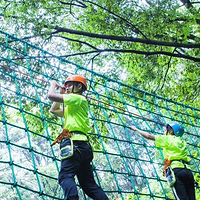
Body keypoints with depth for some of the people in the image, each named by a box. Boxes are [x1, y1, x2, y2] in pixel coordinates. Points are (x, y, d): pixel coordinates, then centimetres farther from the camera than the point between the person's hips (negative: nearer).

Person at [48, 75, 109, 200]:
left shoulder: (78, 99, 3)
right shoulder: (72, 107, 32)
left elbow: (51, 96, -5)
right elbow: (54, 110, 38)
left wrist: (53, 85, 16)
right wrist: (62, 92, 33)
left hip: (74, 142, -10)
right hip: (83, 145, 10)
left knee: (65, 176, -22)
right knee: (89, 183, 5)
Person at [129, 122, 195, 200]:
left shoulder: (168, 139, 10)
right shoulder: (182, 142, 26)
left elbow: (149, 136, 9)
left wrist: (136, 129, 21)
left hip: (176, 169, -6)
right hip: (188, 171, 6)